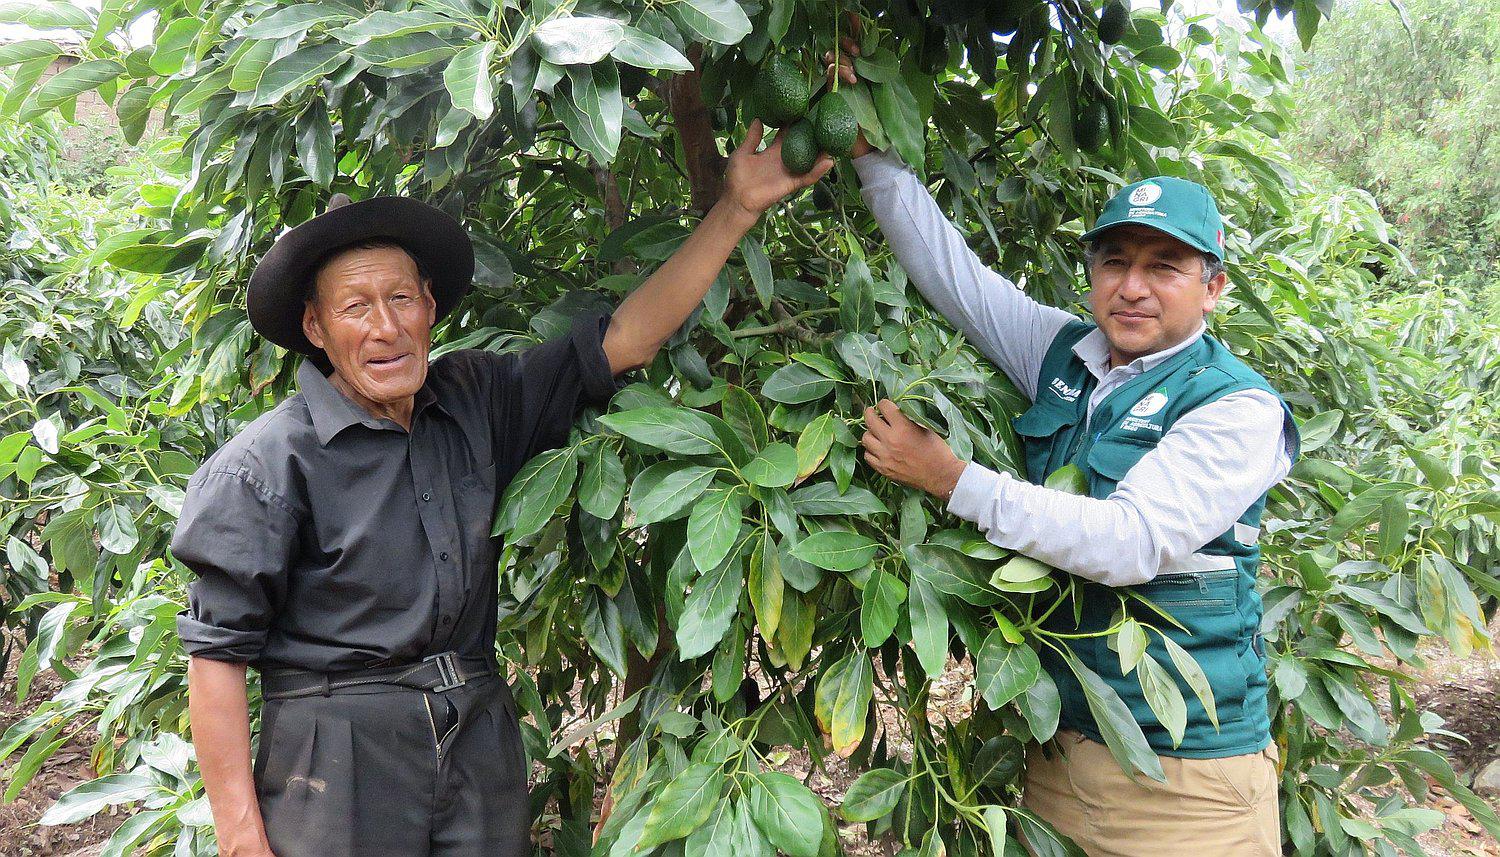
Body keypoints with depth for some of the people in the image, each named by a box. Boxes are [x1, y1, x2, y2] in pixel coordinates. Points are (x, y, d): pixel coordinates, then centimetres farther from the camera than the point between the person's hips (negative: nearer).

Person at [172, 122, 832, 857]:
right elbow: (217, 654, -9)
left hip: (480, 744, 5)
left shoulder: (476, 403, 3)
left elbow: (621, 341, 2)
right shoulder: (271, 463, -11)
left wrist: (737, 209, -1)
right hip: (337, 767, -4)